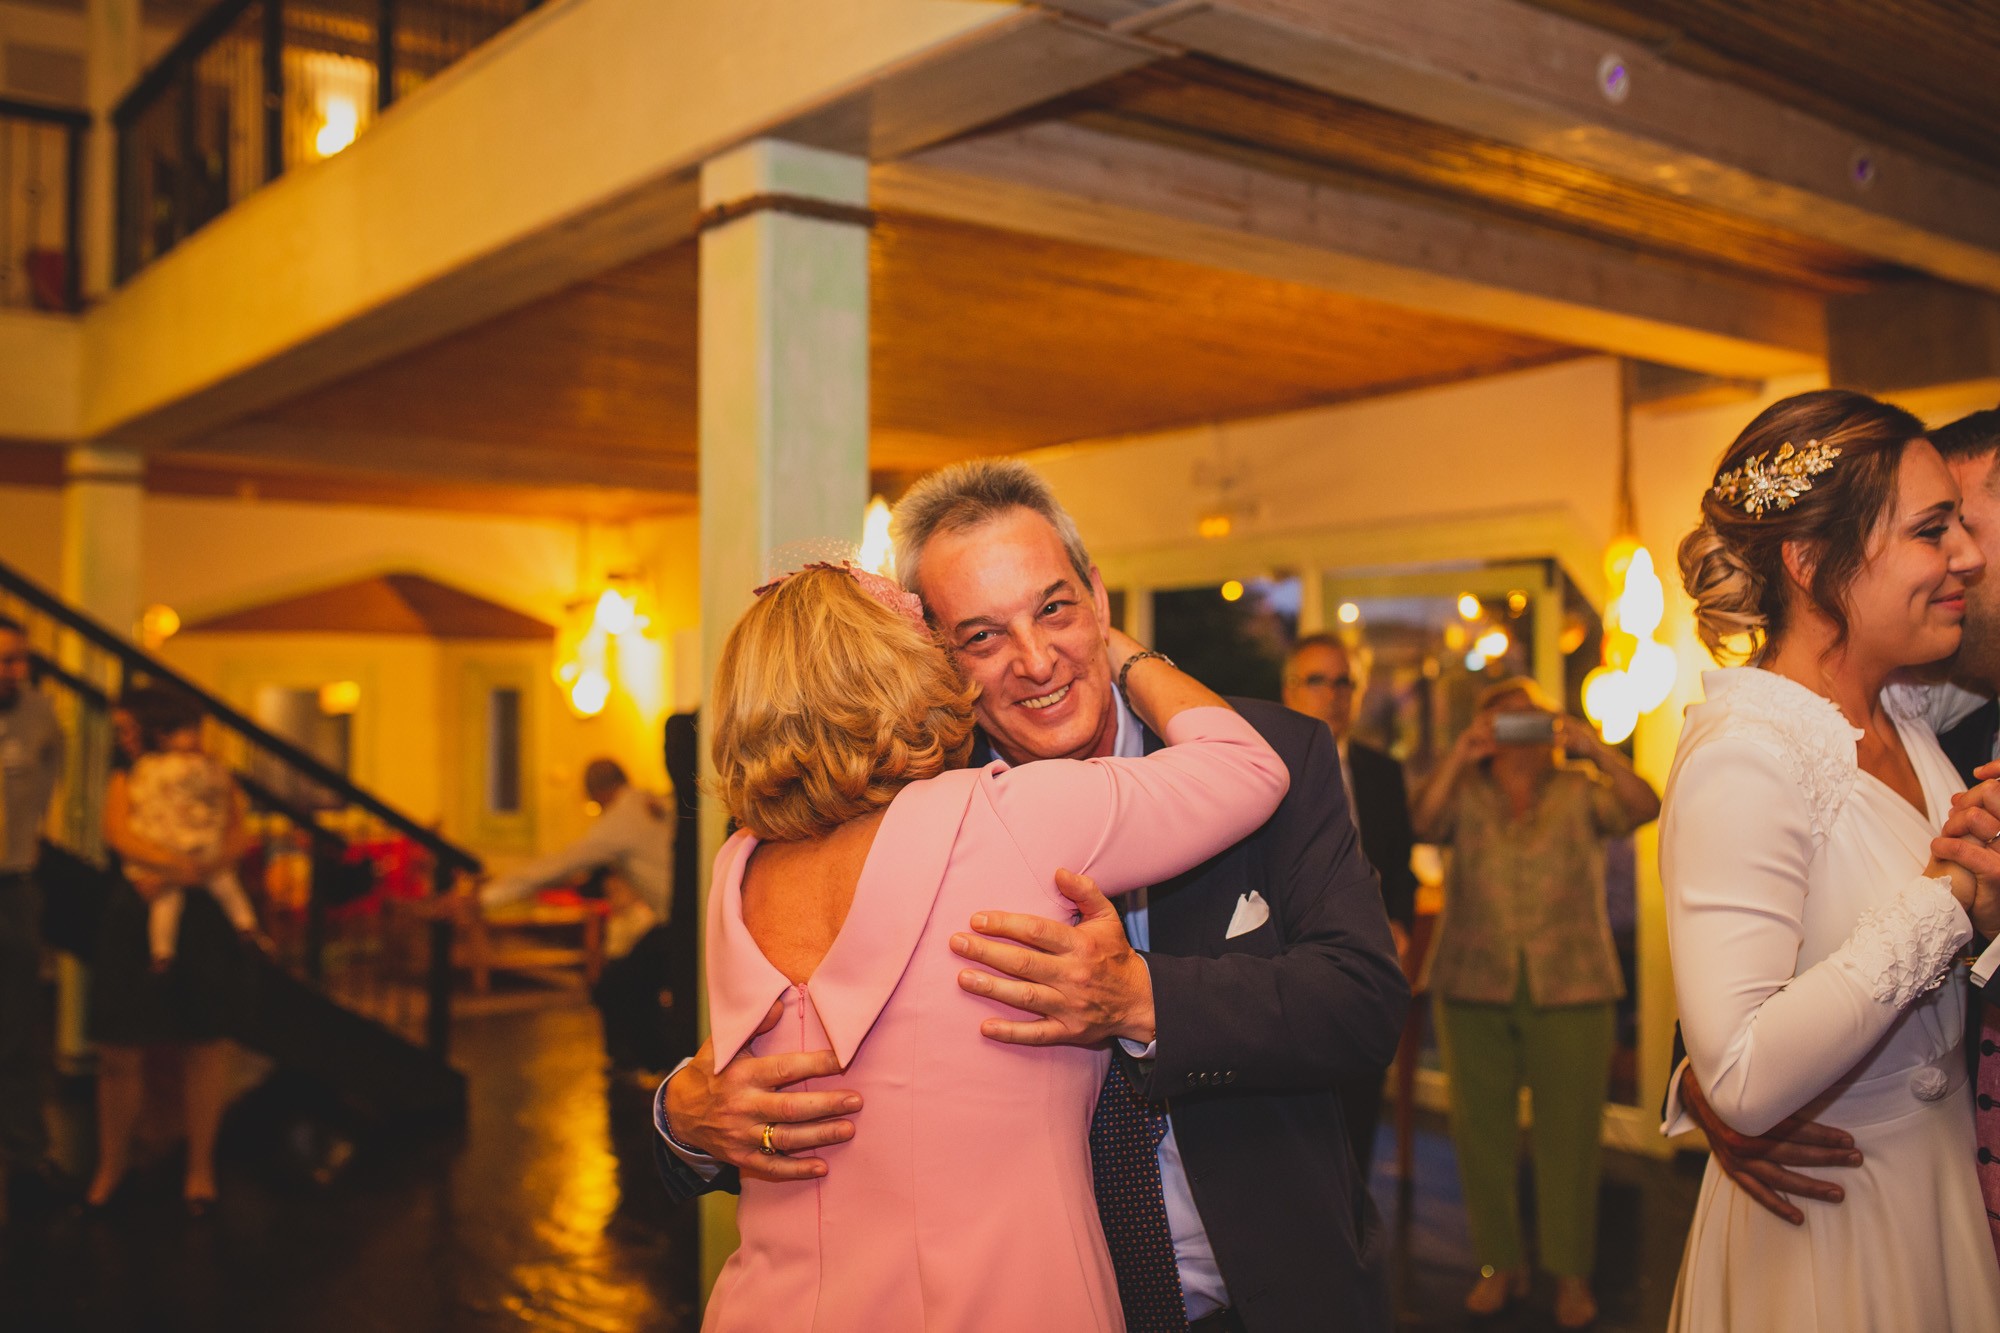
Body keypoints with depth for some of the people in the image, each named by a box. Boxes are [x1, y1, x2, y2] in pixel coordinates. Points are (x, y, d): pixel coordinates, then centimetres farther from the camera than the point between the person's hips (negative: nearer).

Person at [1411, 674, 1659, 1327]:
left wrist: (1594, 747, -21)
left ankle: (1572, 1275, 16)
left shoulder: (1581, 791, 5)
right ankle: (1500, 1264, 21)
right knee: (1482, 1131, 6)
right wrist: (1459, 755, -21)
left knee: (1569, 1135, 3)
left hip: (1572, 988, -1)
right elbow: (1424, 825, -12)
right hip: (1474, 986, 1)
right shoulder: (1466, 793, 7)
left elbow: (1643, 808, -12)